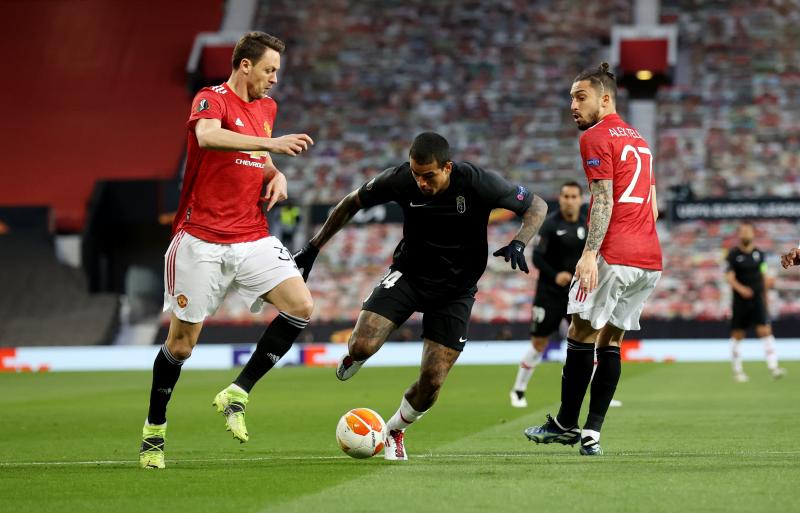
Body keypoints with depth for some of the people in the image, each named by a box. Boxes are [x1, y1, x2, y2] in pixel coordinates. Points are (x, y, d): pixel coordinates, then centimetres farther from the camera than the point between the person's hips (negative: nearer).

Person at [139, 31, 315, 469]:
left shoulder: (266, 108, 15)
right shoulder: (211, 100, -8)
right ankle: (154, 429, 22)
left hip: (253, 239, 6)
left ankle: (237, 395, -2)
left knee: (301, 305, -14)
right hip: (201, 240, -6)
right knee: (181, 342, 1)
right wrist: (270, 143, -36)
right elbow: (207, 136, -32)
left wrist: (276, 176, 8)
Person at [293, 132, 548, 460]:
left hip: (456, 289, 0)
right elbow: (352, 203, 1)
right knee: (362, 347, -24)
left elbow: (537, 206, -10)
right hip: (409, 274, 1)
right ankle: (353, 358, 16)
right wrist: (314, 248, 2)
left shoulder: (477, 183, -22)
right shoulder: (400, 180, -18)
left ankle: (394, 432, 24)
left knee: (431, 383, -7)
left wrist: (518, 243, -29)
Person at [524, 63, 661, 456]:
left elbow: (604, 199, -14)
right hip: (650, 260, 8)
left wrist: (590, 254, -19)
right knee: (611, 340, 9)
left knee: (582, 333, 1)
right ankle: (592, 433, 5)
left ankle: (566, 424, 7)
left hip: (614, 257, -8)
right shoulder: (638, 139, 21)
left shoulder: (596, 137, -4)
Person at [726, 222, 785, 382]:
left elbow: (764, 277, 16)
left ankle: (773, 367, -15)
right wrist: (741, 289, -30)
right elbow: (730, 277, -12)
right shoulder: (733, 254, -4)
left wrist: (765, 295, 18)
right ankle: (737, 370, 18)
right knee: (737, 335, 6)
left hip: (758, 299, 2)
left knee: (765, 331, -11)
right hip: (740, 300, -2)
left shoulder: (759, 254, 7)